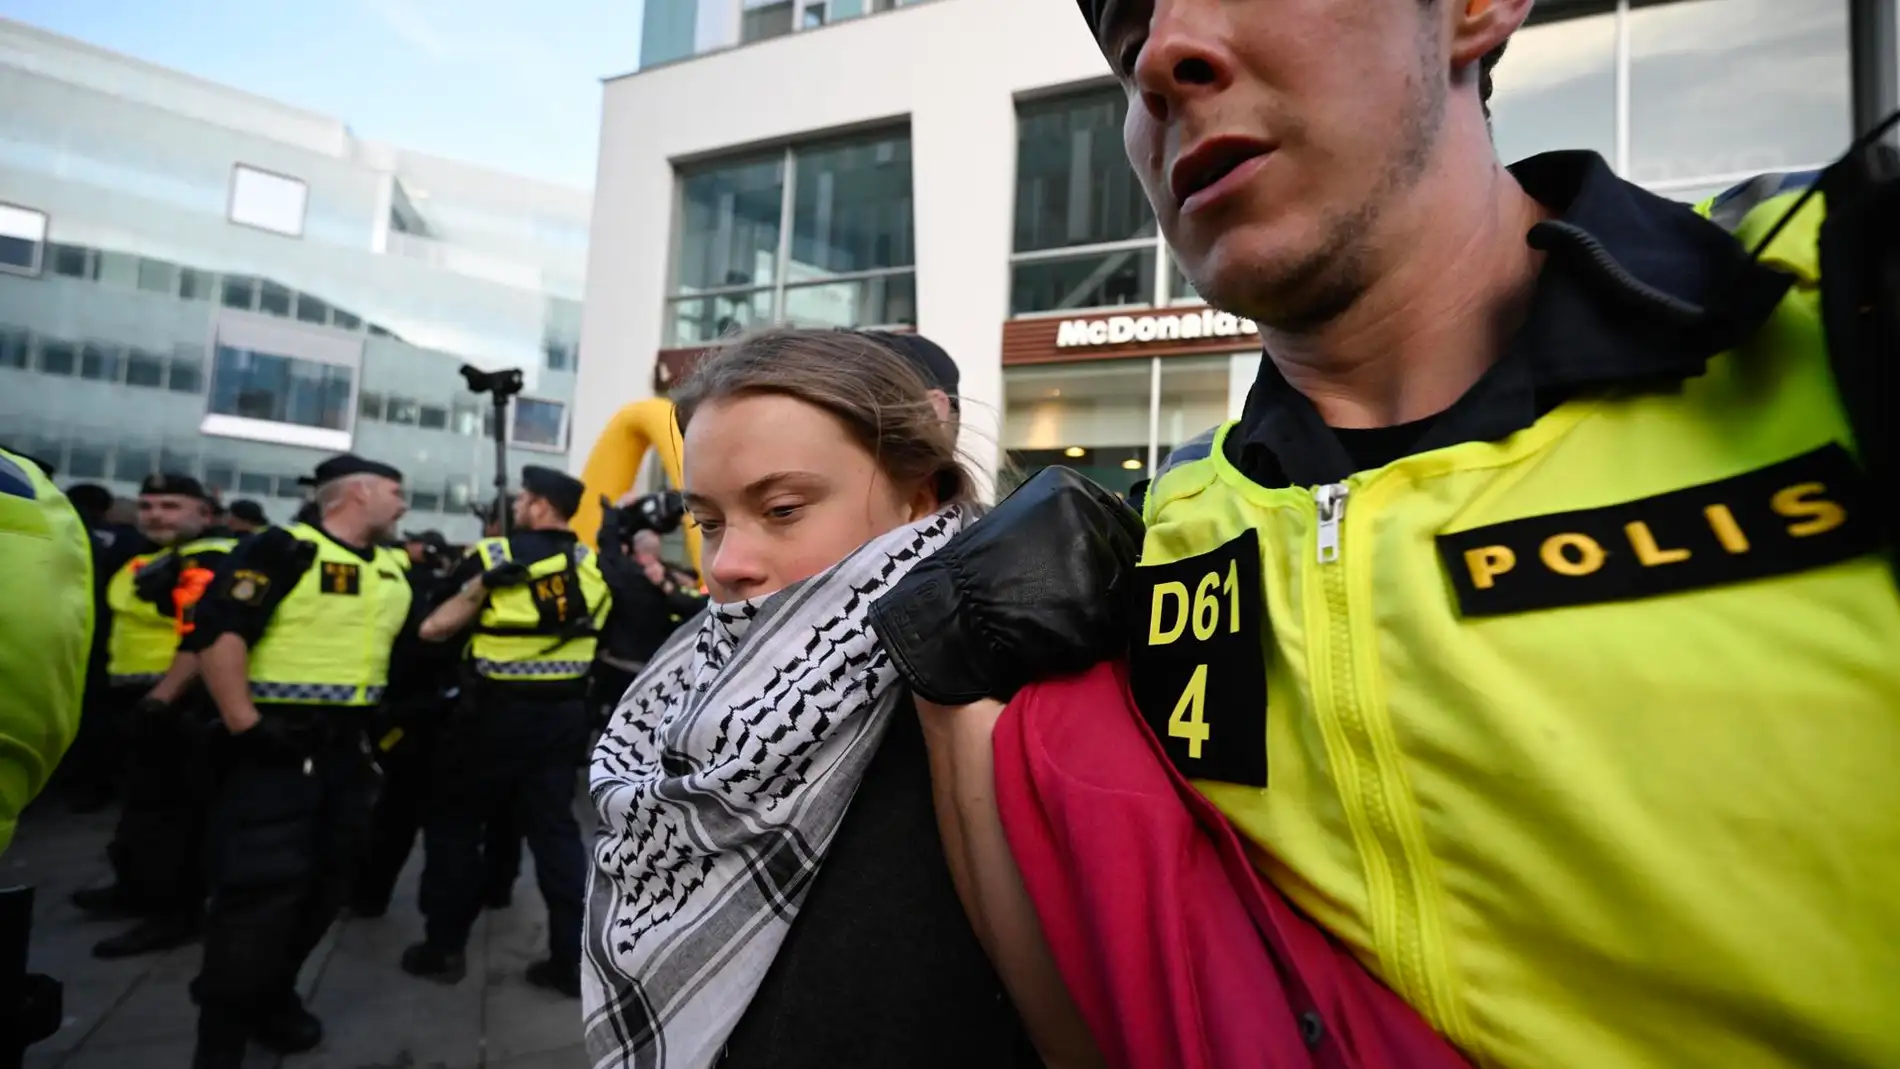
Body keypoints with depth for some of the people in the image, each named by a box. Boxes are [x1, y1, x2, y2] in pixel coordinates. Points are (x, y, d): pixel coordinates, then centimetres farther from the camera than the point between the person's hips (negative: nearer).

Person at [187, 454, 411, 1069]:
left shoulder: (394, 568, 12)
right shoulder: (283, 550, -13)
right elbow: (217, 631, -19)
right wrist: (243, 724, -21)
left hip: (348, 747, 8)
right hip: (278, 746, -8)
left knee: (327, 880, 16)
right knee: (259, 885, -5)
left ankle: (273, 996, 36)